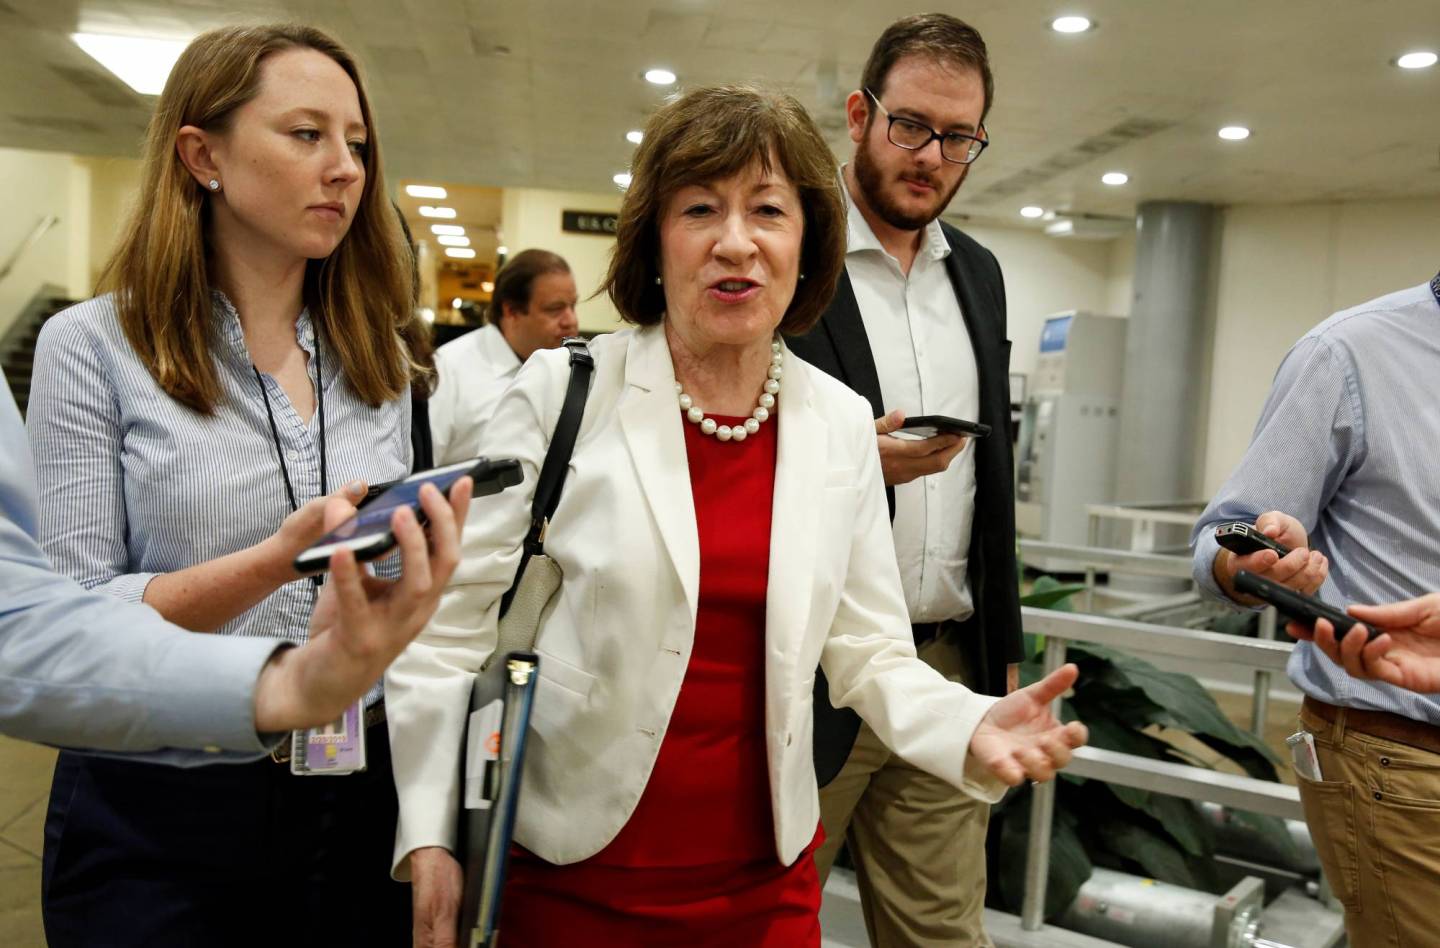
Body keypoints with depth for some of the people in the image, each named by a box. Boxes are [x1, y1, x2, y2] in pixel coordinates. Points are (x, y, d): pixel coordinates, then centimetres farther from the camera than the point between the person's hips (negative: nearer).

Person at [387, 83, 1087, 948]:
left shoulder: (842, 424, -2)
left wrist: (972, 730, -15)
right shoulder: (564, 391, -11)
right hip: (570, 876, -2)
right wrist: (429, 837, -11)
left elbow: (869, 651, 3)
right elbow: (451, 622, -7)